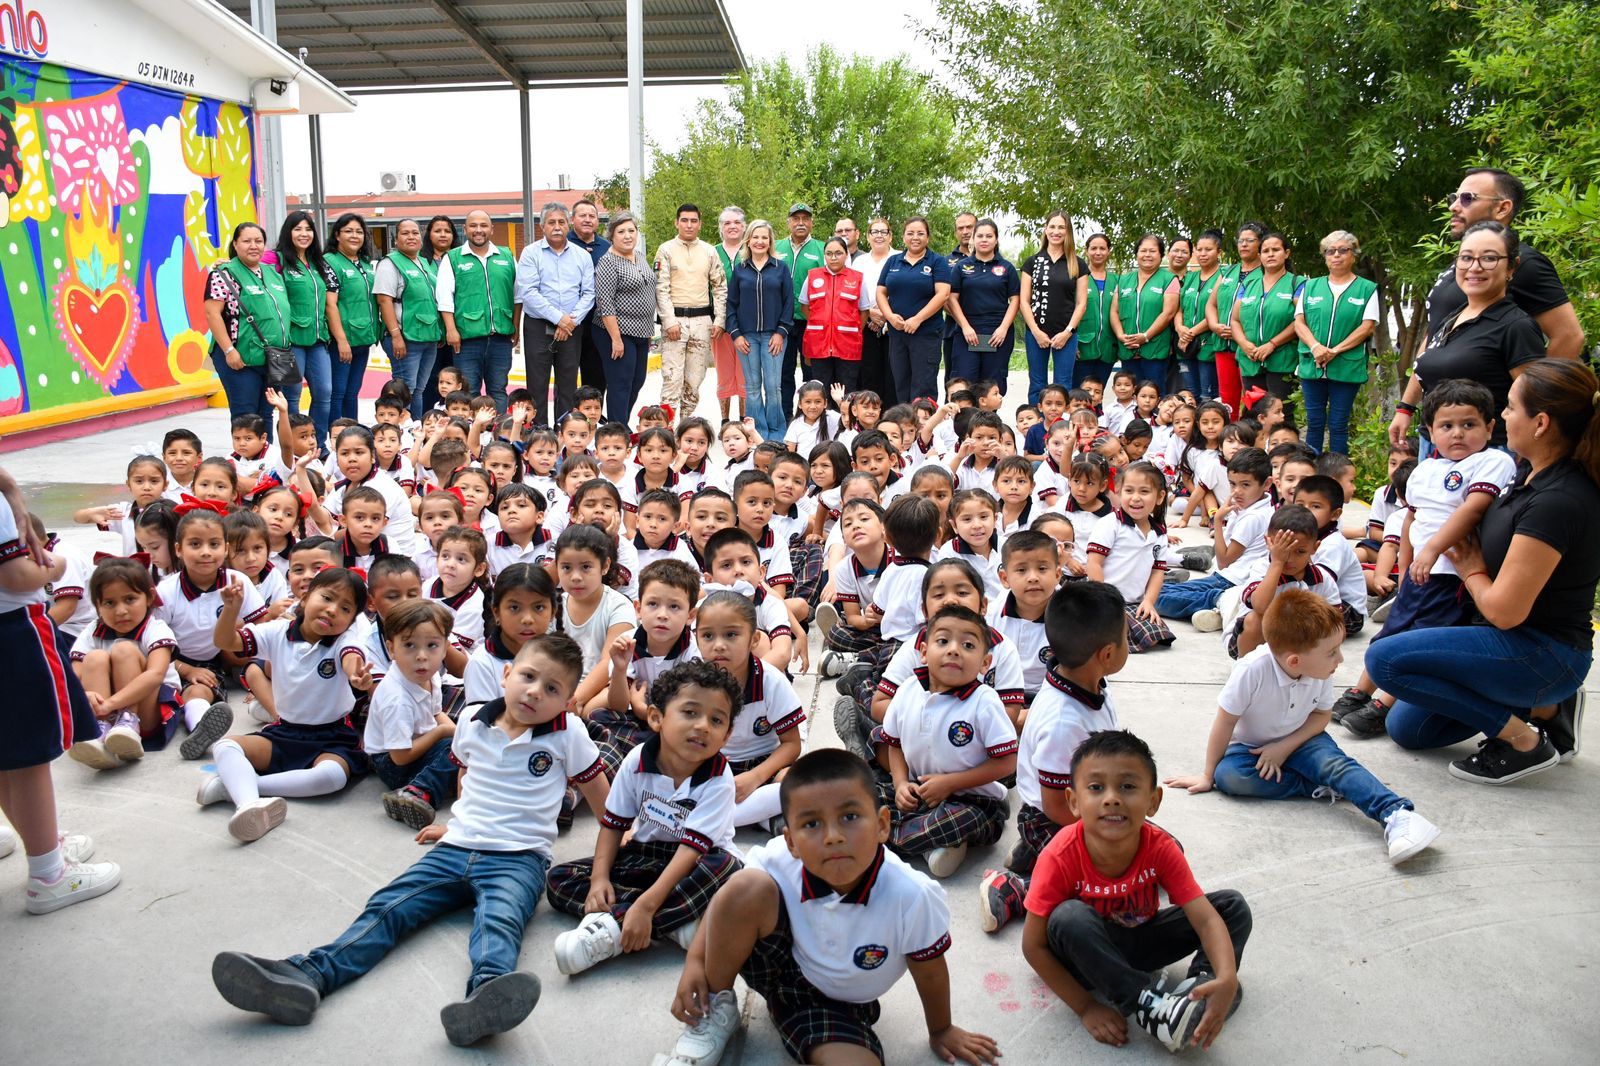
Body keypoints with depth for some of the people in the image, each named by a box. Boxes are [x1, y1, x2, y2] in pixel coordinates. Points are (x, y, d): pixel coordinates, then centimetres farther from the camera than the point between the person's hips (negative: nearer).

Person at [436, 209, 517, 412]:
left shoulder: (507, 257, 14)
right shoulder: (453, 259, 5)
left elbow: (517, 294, 15)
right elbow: (444, 297, -1)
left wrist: (516, 327, 6)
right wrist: (451, 330, -9)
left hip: (501, 336, 3)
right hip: (467, 336, -3)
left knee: (498, 390, 8)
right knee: (468, 392, -2)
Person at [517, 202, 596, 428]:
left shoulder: (582, 256, 9)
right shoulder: (531, 253, 0)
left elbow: (588, 293, 3)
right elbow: (528, 292, -10)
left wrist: (572, 320, -11)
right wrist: (558, 318, -14)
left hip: (571, 329, 3)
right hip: (538, 327, -3)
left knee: (568, 384, 6)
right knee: (537, 384, -2)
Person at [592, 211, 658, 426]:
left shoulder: (640, 255, 12)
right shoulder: (608, 263, -14)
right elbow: (604, 304, -18)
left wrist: (648, 330, 18)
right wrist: (616, 339, -21)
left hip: (641, 333, 9)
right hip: (618, 333, -8)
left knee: (637, 383, 13)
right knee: (620, 386, -6)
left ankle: (622, 426, 25)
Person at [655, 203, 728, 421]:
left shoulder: (709, 252, 10)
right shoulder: (666, 250, 2)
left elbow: (720, 287, 11)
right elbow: (661, 288, -4)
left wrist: (719, 320, 3)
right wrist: (670, 321, -12)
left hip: (702, 319, 3)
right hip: (675, 319, -3)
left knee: (695, 377, 7)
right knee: (672, 376, -10)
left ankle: (688, 419, 16)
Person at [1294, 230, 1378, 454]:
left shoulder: (1367, 289, 6)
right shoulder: (1310, 286, 13)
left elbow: (1368, 327, -3)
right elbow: (1299, 322, 4)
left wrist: (1335, 351, -15)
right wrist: (1316, 347, -14)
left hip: (1347, 367, -2)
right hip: (1311, 366, 2)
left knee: (1339, 425, 1)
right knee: (1314, 423, 6)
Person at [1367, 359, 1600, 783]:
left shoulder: (1558, 501, -27)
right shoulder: (1535, 473, 1)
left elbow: (1504, 611, -24)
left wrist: (1471, 571, -7)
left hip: (1544, 654, -9)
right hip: (1522, 642, 9)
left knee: (1385, 659, -21)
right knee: (1405, 728, 11)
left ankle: (1524, 739, -8)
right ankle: (1545, 703, 15)